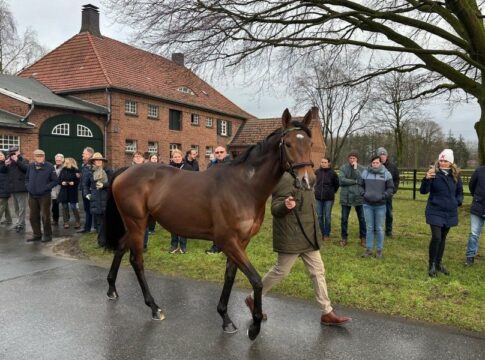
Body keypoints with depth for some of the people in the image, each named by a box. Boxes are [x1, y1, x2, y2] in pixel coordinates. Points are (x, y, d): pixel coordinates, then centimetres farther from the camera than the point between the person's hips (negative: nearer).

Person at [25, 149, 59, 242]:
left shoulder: (49, 166, -9)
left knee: (45, 216, 0)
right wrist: (28, 186, 1)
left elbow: (55, 181, -6)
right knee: (33, 216, 11)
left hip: (44, 196, -5)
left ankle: (48, 235, 12)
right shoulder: (31, 166, 3)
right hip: (32, 196, 5)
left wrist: (45, 187, -13)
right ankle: (37, 234, 25)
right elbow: (27, 178, 17)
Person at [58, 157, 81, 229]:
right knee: (65, 207, 6)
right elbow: (59, 180, 8)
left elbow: (78, 181, -4)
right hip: (63, 191, 4)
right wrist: (62, 182, -12)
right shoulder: (63, 170, 7)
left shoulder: (76, 171, -3)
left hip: (72, 192, -4)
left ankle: (78, 222, 9)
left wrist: (73, 183, -21)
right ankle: (66, 222, 15)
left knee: (73, 207, -4)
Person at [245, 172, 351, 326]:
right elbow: (275, 208, -21)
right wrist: (285, 205, -42)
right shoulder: (285, 178, -19)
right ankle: (253, 298, 26)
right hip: (291, 236, -9)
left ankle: (327, 313, 20)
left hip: (307, 235, 9)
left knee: (318, 271, 10)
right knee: (280, 271, 5)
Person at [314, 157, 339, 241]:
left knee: (327, 216, 3)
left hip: (329, 198, -3)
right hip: (318, 197, 3)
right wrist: (317, 190, 10)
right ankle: (322, 233, 21)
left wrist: (332, 192, 8)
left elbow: (337, 184, 3)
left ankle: (327, 234, 15)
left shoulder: (332, 173, -9)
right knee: (320, 216, 8)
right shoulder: (317, 172, -2)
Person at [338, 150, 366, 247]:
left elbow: (362, 180, -14)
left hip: (359, 197, 0)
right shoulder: (343, 168, -1)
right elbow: (341, 180, -14)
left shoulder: (362, 168, 1)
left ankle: (363, 238, 23)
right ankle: (344, 238, 22)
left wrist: (355, 168, -14)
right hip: (346, 197, 0)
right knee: (344, 219, 8)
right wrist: (355, 181, -13)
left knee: (362, 218, 8)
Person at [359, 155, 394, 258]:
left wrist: (382, 196, -12)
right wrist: (364, 194, -5)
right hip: (367, 205, 2)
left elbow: (390, 189, 0)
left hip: (380, 205, -2)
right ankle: (368, 249, 17)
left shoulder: (386, 174, -2)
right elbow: (361, 186, 12)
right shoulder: (365, 173, 4)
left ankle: (379, 250, 17)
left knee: (379, 229, 5)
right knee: (369, 228, 9)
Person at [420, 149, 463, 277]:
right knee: (436, 237, -13)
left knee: (443, 238, 15)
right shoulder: (434, 173, -11)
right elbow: (423, 191, -17)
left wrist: (458, 201, -4)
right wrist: (427, 179, -33)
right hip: (435, 212, -5)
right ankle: (431, 264, 5)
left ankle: (438, 263, 29)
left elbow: (460, 192, 15)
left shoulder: (455, 175, 2)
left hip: (450, 213, 5)